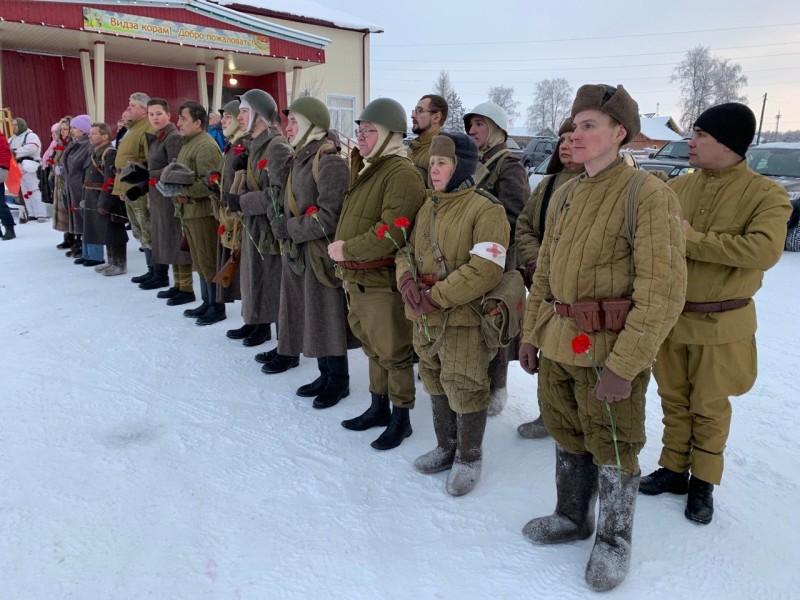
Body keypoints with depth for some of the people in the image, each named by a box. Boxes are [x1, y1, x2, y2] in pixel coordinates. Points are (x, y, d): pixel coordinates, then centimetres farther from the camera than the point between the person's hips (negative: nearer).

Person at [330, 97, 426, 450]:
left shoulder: (402, 174, -16)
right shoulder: (365, 169, 16)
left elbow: (390, 233, -25)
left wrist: (348, 250, -16)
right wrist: (343, 253, 8)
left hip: (384, 282, -9)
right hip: (357, 279, 9)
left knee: (393, 353, 3)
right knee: (373, 348, 20)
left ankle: (401, 418, 19)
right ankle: (378, 408, 35)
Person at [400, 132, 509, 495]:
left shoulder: (486, 210, -13)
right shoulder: (428, 207, 11)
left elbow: (485, 270, -22)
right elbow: (408, 249, 15)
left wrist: (437, 296, -22)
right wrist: (406, 277, -8)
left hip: (464, 318, -7)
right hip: (424, 318, 8)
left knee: (464, 390, 4)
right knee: (436, 385, 19)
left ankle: (469, 457, 25)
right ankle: (446, 448, 39)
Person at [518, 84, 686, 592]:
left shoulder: (647, 195, -13)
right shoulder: (565, 195, 9)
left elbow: (663, 291, -19)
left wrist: (624, 364, -21)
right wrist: (532, 332, 13)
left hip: (611, 350, -6)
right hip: (558, 345, 6)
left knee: (612, 450, 9)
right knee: (569, 438, 20)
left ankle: (614, 541, 32)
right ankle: (572, 518, 42)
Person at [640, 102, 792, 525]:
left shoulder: (765, 194, -11)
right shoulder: (676, 188, 1)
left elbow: (765, 250, -26)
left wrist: (691, 240, -23)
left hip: (721, 324, -3)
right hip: (669, 316, 4)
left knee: (709, 406, 11)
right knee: (674, 400, 16)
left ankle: (703, 482, 30)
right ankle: (673, 469, 34)